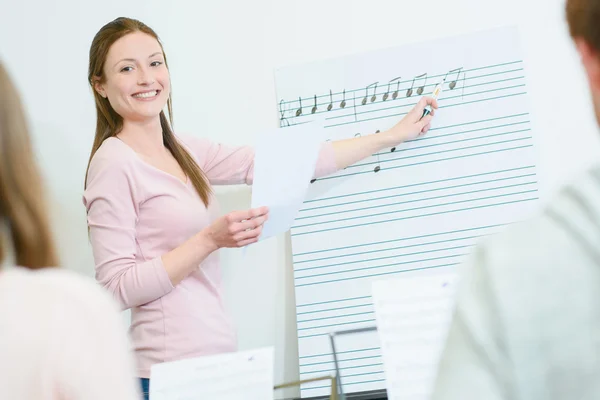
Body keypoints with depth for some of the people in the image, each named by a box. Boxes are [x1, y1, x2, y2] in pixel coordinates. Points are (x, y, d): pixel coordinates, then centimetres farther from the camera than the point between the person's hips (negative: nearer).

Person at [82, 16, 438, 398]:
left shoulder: (182, 151, 11)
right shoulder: (114, 162, -10)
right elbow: (117, 288, -15)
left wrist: (391, 136, 14)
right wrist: (211, 239, -20)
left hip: (215, 357, 7)